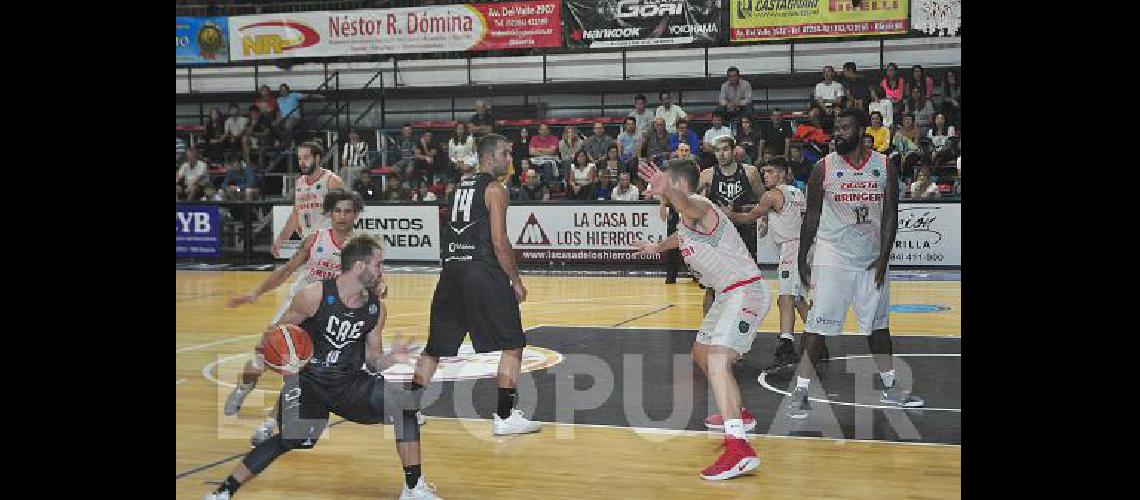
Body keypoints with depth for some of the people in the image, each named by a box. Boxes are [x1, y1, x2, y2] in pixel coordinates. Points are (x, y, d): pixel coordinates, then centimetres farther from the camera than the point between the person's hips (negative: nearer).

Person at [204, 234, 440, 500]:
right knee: (290, 439, -23)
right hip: (307, 379, -4)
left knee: (405, 405, -12)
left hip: (349, 381, 4)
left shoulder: (376, 308, -1)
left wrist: (390, 358, -15)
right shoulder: (313, 295, -14)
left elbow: (371, 360, 7)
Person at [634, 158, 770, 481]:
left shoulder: (699, 206, -17)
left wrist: (667, 189, -65)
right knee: (701, 352, 26)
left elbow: (688, 205, -45)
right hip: (728, 294, 11)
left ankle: (740, 450, -34)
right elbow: (682, 236, 39)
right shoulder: (688, 217, 14)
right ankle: (737, 414, 46)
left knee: (717, 361, -26)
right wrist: (656, 247, 58)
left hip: (745, 292, -11)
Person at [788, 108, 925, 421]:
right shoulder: (824, 168, -5)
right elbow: (811, 217, 1)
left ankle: (890, 387, 30)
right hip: (833, 258, -3)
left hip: (872, 259, 3)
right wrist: (802, 261, 0)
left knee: (878, 324, 16)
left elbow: (890, 215, 0)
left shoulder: (884, 167, 0)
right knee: (818, 325, -8)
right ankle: (800, 392, -3)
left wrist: (884, 258, -8)